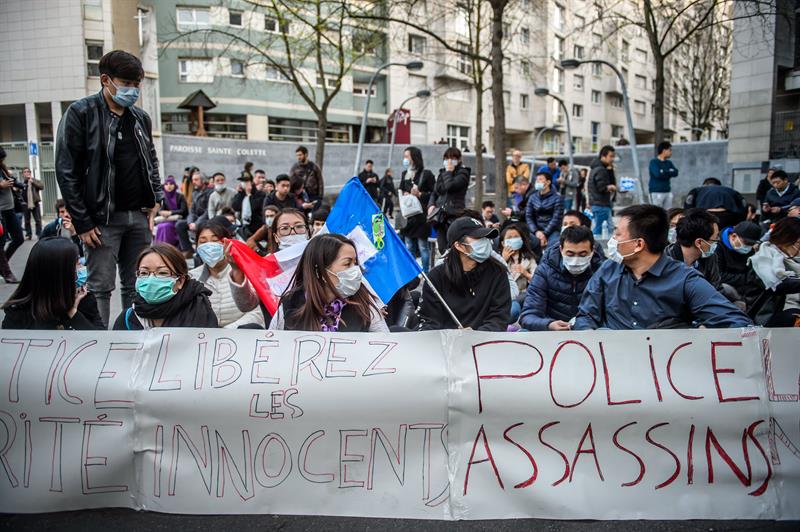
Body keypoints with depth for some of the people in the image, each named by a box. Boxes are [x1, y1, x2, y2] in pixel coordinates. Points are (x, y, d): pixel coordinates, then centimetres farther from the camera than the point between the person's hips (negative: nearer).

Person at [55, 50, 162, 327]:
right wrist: (83, 223, -12)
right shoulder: (80, 113, -5)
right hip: (103, 218, -5)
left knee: (136, 285, 11)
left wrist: (155, 200, 7)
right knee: (100, 288, -4)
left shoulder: (141, 118, 11)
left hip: (139, 216, 5)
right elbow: (67, 171, -8)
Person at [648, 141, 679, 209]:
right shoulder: (654, 162, -6)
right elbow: (658, 174, -20)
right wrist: (669, 173, -4)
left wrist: (664, 173, -11)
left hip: (668, 192, 7)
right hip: (656, 192, -7)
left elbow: (675, 173, 2)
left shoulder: (669, 163, 15)